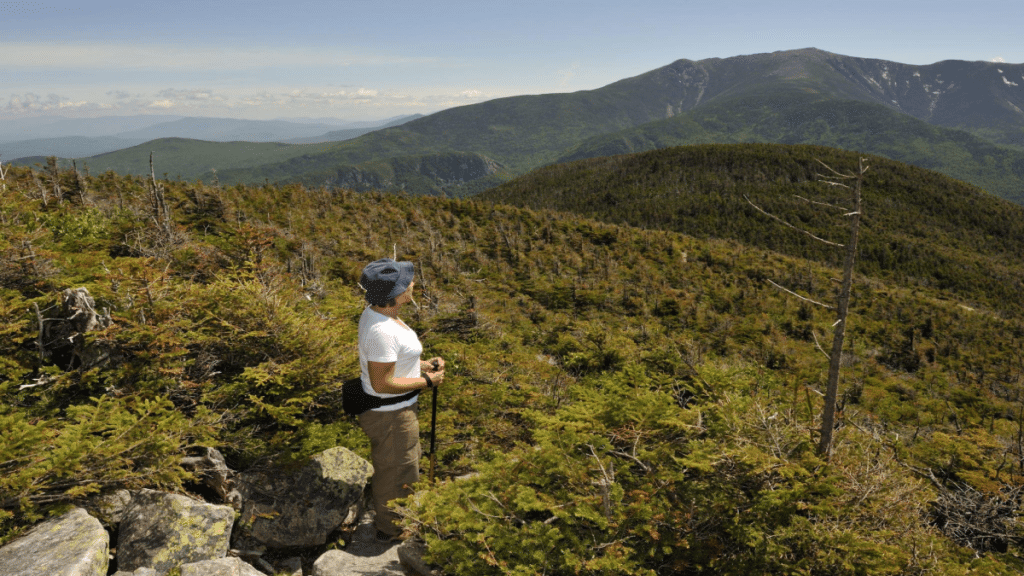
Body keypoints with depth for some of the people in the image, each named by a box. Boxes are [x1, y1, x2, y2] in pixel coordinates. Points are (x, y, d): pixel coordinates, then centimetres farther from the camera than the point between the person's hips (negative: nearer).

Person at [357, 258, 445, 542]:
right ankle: (391, 528, 35)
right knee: (397, 472, 12)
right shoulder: (382, 331, -34)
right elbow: (382, 383, -30)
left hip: (385, 409, 10)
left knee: (387, 464, 30)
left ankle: (384, 512, 53)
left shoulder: (375, 313, -2)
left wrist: (423, 364, 1)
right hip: (389, 415, -10)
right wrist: (426, 382, -20)